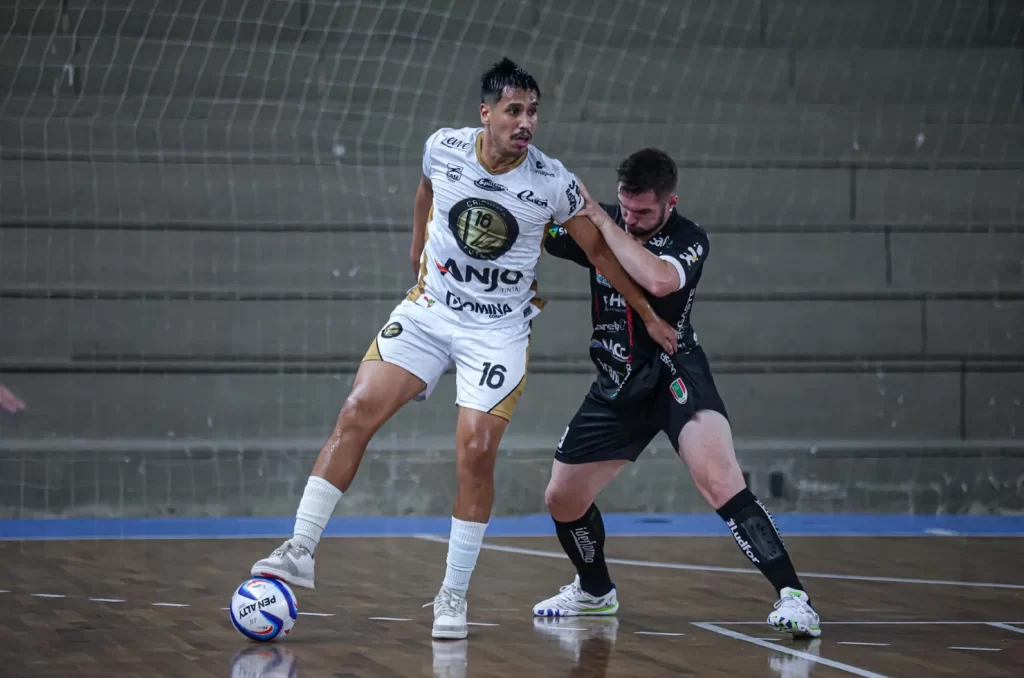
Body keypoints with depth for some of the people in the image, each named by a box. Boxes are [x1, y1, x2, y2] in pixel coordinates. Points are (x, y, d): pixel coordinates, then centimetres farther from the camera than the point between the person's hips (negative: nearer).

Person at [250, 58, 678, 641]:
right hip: (429, 309, 2)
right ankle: (302, 551, -10)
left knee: (476, 453, -12)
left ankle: (454, 595, 2)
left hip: (499, 330, -2)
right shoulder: (443, 149, -9)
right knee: (358, 411, -13)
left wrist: (649, 315, 7)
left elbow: (598, 249, 2)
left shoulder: (554, 183, -14)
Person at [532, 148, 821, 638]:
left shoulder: (688, 240, -14)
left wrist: (600, 217, -28)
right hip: (617, 384, 6)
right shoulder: (603, 225, 0)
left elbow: (657, 279, -36)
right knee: (562, 499, 9)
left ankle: (791, 596, -29)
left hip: (673, 372, -6)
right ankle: (595, 592, 37)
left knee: (720, 481, -29)